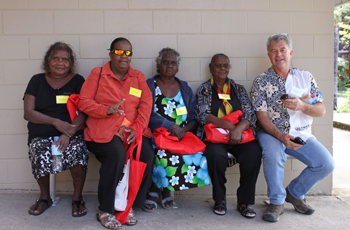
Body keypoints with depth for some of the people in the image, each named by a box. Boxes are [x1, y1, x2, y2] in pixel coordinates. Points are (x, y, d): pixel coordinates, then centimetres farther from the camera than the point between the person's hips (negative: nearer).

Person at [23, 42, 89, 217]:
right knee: (40, 157, -30)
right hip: (41, 135, 1)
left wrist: (68, 134, -19)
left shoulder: (77, 81, 8)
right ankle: (45, 197, 2)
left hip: (73, 133, -1)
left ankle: (77, 198, -6)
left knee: (78, 151, -32)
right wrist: (55, 122, -13)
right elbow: (28, 113, 3)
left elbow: (85, 112, -3)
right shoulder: (37, 80, 12)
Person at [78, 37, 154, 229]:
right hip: (103, 130, -3)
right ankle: (105, 211, -13)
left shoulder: (138, 77, 16)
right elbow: (84, 102, 0)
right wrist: (106, 110, -17)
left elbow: (146, 104, 6)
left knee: (147, 155, -24)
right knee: (117, 154, -33)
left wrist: (137, 127, -9)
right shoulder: (97, 74, 7)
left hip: (131, 131, 3)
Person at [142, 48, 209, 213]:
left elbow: (194, 118, 9)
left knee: (196, 154, -26)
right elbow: (147, 116, -9)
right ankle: (153, 191, -7)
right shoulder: (149, 86, 6)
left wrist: (185, 129, -13)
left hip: (182, 137, 3)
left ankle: (166, 189, -3)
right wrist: (171, 126, -20)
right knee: (163, 154, -34)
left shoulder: (185, 88, 17)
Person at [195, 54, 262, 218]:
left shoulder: (238, 89, 16)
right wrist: (229, 125, -19)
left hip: (239, 136, 2)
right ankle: (220, 199, -9)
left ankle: (244, 201, -10)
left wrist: (239, 128, -20)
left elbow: (249, 114, 3)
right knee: (216, 154, -34)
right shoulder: (204, 89, 10)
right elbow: (202, 115, -6)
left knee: (254, 152, -28)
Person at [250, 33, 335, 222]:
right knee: (273, 154, -35)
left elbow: (321, 111, 3)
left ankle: (294, 192, 11)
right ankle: (276, 202, -10)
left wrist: (302, 105, -19)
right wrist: (282, 137, -24)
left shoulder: (306, 77, 8)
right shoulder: (261, 81, 0)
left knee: (326, 164, -16)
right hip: (272, 133, -3)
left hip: (301, 134, 3)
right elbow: (262, 116, -8)